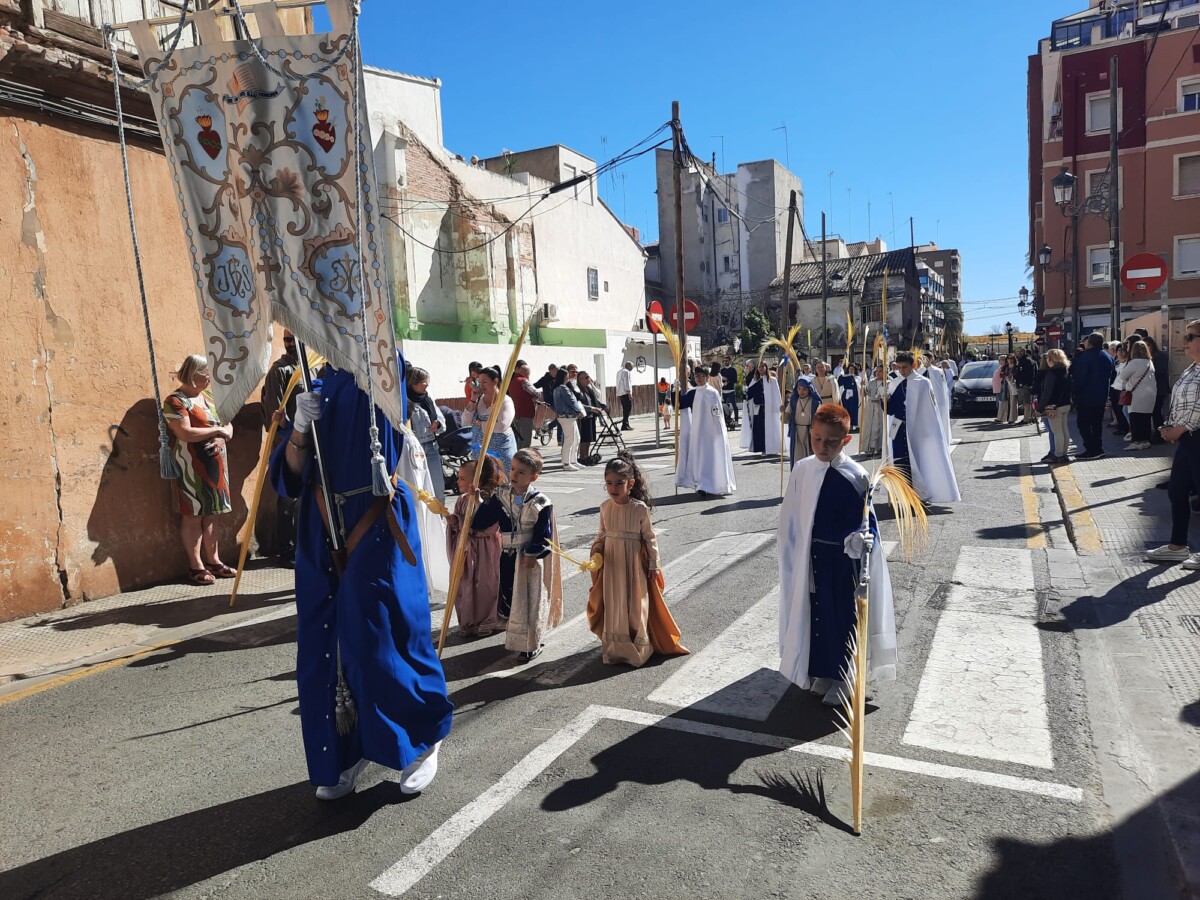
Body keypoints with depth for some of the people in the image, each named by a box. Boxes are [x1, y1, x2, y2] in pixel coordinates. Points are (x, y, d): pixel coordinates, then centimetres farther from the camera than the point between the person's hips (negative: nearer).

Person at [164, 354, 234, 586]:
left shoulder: (208, 398, 16)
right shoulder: (176, 401, -8)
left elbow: (228, 425, 16)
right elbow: (185, 433, -20)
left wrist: (223, 436, -6)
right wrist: (217, 430, -13)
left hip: (215, 464, 7)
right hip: (192, 465, -7)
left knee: (211, 515, 11)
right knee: (193, 516, -1)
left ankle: (213, 561, 18)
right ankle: (196, 566, 4)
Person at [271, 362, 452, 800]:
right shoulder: (319, 389, 11)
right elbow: (292, 473, 5)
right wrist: (300, 427, -12)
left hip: (376, 528, -5)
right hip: (323, 536, 5)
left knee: (378, 640, -1)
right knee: (324, 645, 8)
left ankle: (423, 739, 22)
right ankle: (344, 753, 26)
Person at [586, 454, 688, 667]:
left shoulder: (640, 508, -13)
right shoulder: (605, 507, -3)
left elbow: (650, 537, -6)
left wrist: (654, 565, -3)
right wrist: (597, 551, -6)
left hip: (634, 563, -3)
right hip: (611, 563, 3)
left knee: (635, 604, 7)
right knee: (613, 603, 11)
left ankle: (637, 647, 24)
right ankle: (614, 646, 27)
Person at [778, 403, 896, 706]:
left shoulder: (856, 476, -14)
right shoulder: (802, 471, -3)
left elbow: (867, 521, -10)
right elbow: (790, 521, 4)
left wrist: (861, 538, -32)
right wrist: (793, 562, 5)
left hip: (846, 560, -3)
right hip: (813, 558, 3)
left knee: (845, 615, 9)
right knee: (816, 611, 15)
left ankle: (844, 678, 28)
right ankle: (822, 671, 35)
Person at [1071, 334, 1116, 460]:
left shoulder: (1083, 357, -16)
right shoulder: (1108, 357, 10)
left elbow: (1078, 377, -19)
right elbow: (1113, 375, 16)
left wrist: (1075, 389, -7)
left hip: (1085, 397, -8)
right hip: (1101, 396, 8)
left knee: (1083, 424, -2)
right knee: (1097, 423, 15)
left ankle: (1091, 450, -6)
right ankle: (1098, 448, 17)